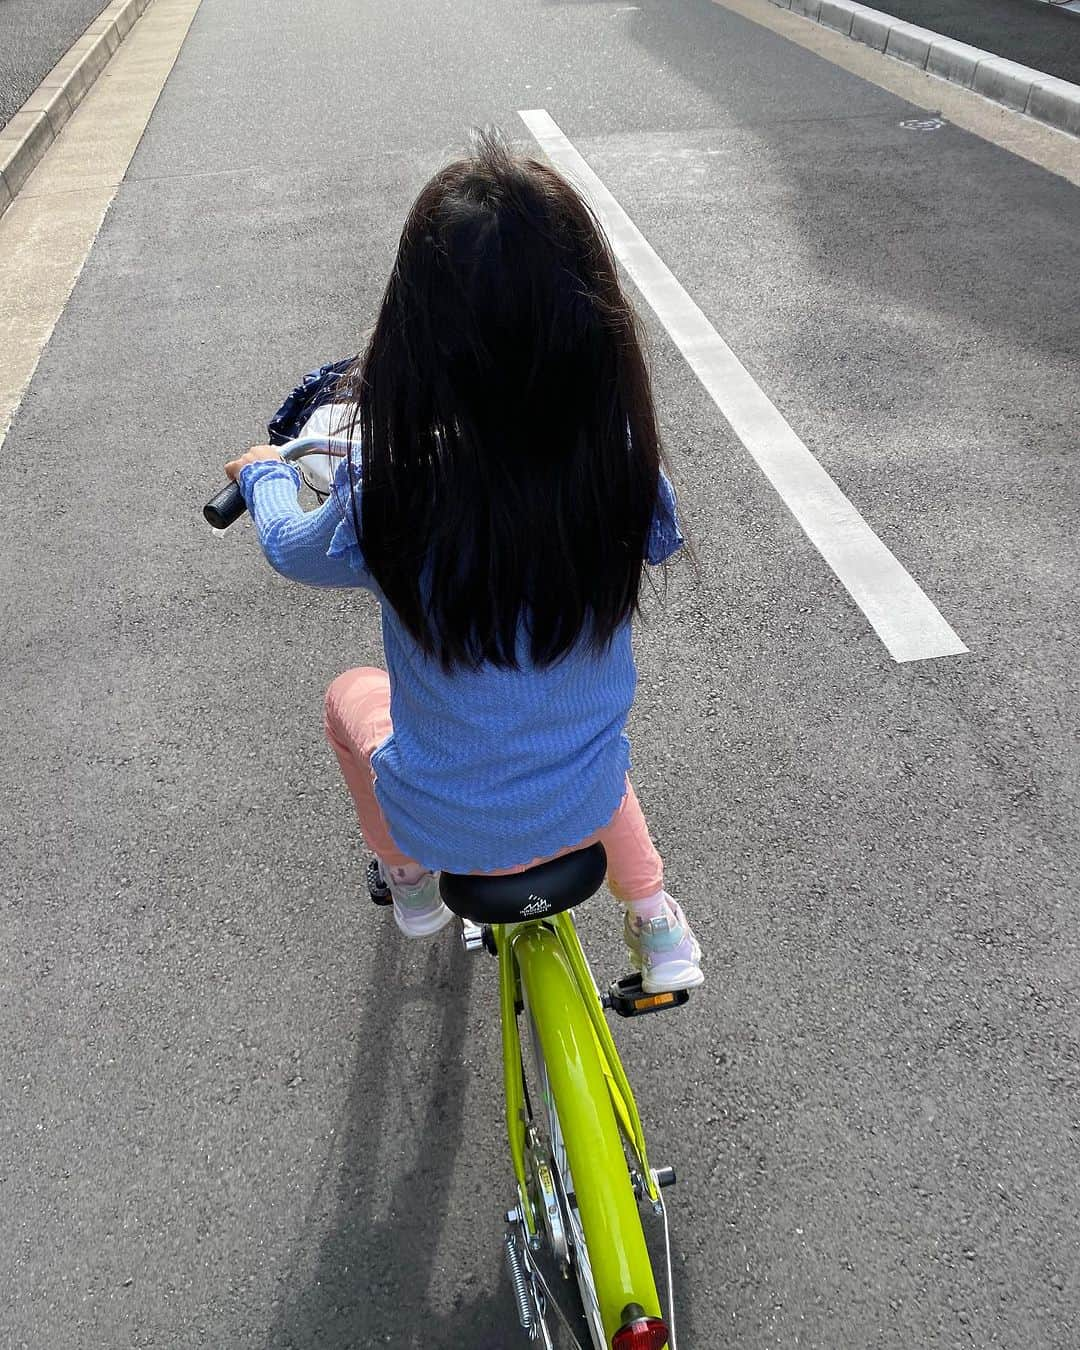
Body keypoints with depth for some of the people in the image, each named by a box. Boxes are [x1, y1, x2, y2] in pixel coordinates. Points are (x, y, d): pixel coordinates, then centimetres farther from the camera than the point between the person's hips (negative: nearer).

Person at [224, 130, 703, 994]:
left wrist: (264, 473, 17)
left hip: (444, 820, -1)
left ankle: (408, 878, 39)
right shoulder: (625, 479, -23)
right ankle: (655, 922, 35)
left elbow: (294, 550, -4)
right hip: (586, 805, 2)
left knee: (350, 695, 27)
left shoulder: (392, 503, -28)